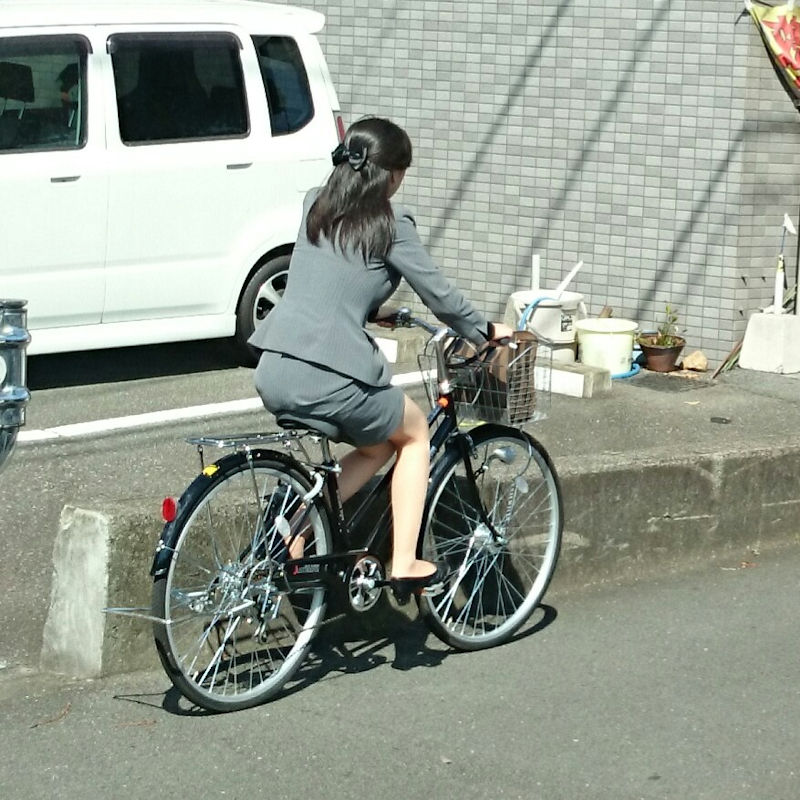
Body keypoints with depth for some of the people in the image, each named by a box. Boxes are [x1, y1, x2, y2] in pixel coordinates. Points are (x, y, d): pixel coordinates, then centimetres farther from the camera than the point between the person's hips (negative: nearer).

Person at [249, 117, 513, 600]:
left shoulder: (315, 206, 15)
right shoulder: (390, 222, -4)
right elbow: (438, 293, 2)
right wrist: (485, 332, 19)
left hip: (274, 376, 6)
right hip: (331, 380, -6)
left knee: (379, 445, 26)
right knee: (415, 434, 22)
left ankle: (295, 539, 12)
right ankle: (405, 564, 15)